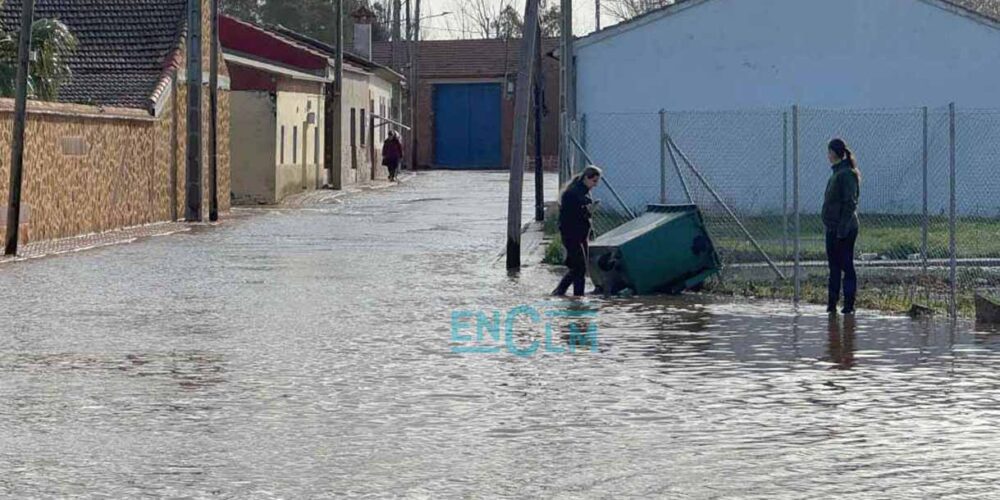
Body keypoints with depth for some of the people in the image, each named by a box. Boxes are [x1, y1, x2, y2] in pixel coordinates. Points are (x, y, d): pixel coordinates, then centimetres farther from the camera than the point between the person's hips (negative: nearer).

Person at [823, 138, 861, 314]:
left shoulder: (847, 174, -13)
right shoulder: (836, 173, 16)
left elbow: (850, 204, -18)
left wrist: (843, 228, -22)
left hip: (844, 229, -10)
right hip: (832, 228, 10)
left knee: (846, 266, -5)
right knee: (834, 266, 11)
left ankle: (849, 304, -2)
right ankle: (832, 304, 15)